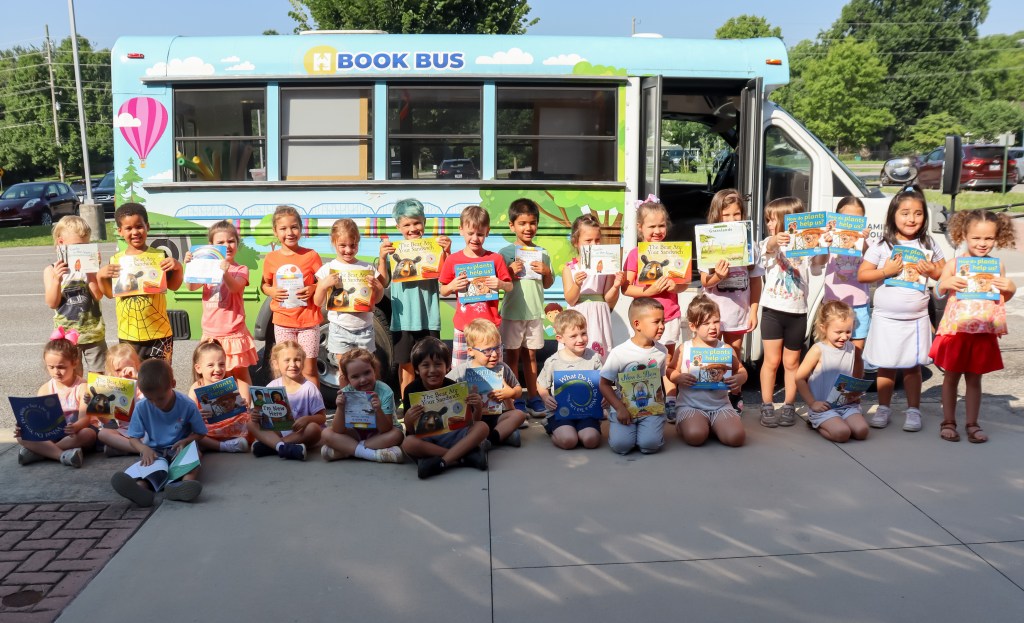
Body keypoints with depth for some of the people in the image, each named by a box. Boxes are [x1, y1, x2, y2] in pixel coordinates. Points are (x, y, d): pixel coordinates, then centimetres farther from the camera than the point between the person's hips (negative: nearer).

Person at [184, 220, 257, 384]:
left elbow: (235, 287, -24)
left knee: (240, 374, 6)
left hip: (234, 332, -3)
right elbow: (192, 287, -7)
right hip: (211, 333, 4)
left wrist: (225, 272, -42)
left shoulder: (241, 269, -4)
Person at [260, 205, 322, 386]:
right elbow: (264, 284, 12)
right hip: (282, 322, 2)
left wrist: (313, 288, -18)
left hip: (308, 321, -2)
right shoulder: (271, 258, 1)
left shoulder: (311, 256, -5)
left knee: (309, 370, 4)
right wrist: (271, 292, -9)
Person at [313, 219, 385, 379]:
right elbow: (318, 302, -1)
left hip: (364, 328, 1)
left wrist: (376, 287, -12)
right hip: (340, 328, -1)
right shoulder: (327, 269, -2)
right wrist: (323, 285, -19)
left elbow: (376, 300, 9)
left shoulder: (368, 268, 1)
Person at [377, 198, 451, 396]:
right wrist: (382, 258, -15)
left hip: (429, 318, 0)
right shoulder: (393, 250, 1)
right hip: (403, 319, 1)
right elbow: (383, 283, -2)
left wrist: (446, 252, -17)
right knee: (406, 365, 10)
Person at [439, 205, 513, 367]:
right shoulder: (453, 260, 2)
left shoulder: (495, 259, -1)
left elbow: (510, 287, 7)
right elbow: (443, 291, 10)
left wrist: (501, 285, -15)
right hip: (463, 327, 1)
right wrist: (452, 286, -11)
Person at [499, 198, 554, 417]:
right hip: (513, 311, -3)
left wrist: (546, 272, -7)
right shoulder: (506, 253, -5)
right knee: (513, 355, 5)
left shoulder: (542, 254, 6)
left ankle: (533, 397, 19)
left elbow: (548, 284, 11)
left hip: (535, 311, 3)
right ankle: (514, 399, 12)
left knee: (530, 354, 12)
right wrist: (511, 272, -21)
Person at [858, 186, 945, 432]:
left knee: (913, 366, 7)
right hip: (885, 317, -1)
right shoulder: (882, 246, -3)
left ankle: (913, 410, 18)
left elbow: (945, 274, 10)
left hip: (916, 318, 1)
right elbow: (861, 275, -4)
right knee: (885, 366, 7)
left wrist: (931, 271, -10)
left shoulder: (929, 244, 3)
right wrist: (885, 271, -18)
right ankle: (884, 408, 21)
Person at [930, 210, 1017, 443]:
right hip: (956, 330, -1)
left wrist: (1010, 288, -8)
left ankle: (972, 424, 20)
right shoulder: (955, 264, -4)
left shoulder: (997, 266, 3)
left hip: (984, 332, 2)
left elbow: (1004, 298, 13)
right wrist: (947, 282, -21)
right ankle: (948, 422, 20)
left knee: (974, 378, 10)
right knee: (951, 377, 8)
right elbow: (940, 290, 0)